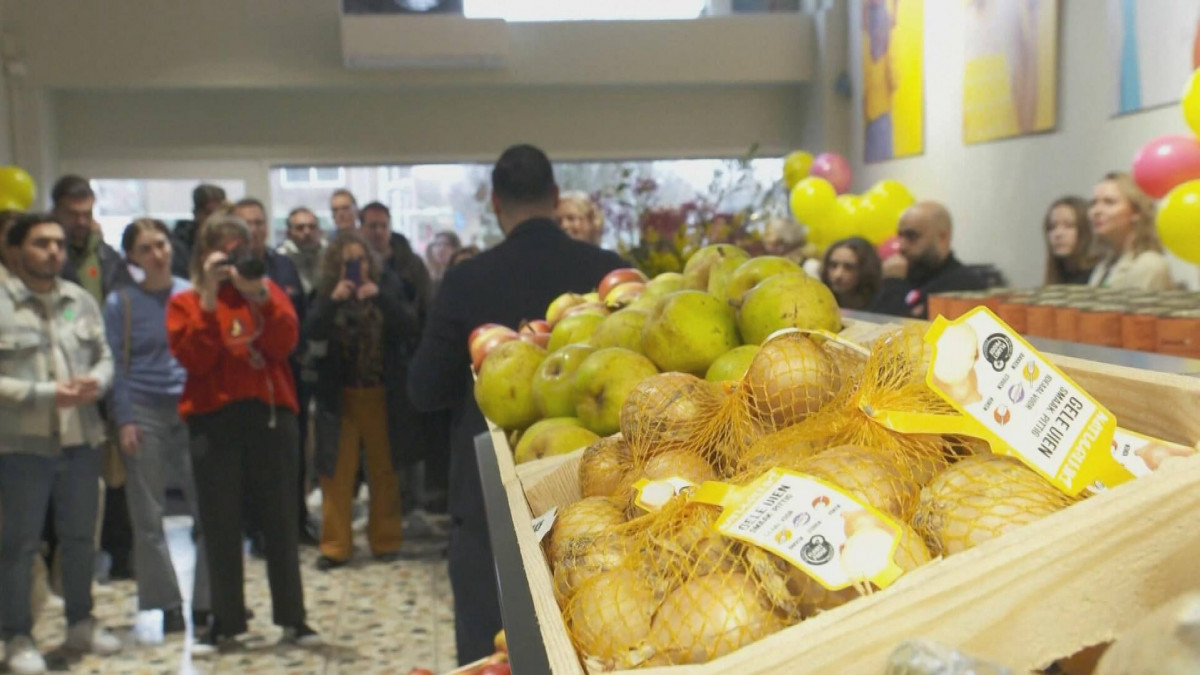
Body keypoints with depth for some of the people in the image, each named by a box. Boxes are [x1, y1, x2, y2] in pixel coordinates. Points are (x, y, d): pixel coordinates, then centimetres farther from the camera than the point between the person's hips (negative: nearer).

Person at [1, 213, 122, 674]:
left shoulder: (82, 301, 7)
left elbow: (105, 357, 12)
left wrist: (97, 382, -9)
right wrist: (46, 394, -19)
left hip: (81, 438, 5)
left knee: (81, 536, 15)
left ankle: (80, 623, 31)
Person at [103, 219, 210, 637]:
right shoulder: (120, 303, 1)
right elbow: (116, 366, 0)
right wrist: (124, 420, -9)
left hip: (192, 410, 1)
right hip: (144, 413, -1)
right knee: (148, 517, 3)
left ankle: (208, 601, 10)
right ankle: (167, 606, 14)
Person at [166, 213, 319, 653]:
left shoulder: (267, 290, 11)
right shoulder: (186, 302, 7)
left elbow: (284, 343, -5)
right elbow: (194, 358, -10)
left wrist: (259, 295, -16)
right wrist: (209, 297, -14)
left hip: (271, 414, 1)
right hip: (213, 420, -1)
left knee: (280, 519, 6)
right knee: (221, 524, 3)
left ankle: (292, 617, 14)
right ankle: (224, 620, 13)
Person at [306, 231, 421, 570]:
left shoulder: (388, 286, -1)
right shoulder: (327, 294, 1)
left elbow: (410, 326, -12)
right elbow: (312, 334, -12)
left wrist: (380, 298, -24)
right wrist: (333, 301, -25)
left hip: (383, 395, 0)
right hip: (339, 396, 0)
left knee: (384, 469, 8)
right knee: (337, 470, -1)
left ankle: (386, 540, 20)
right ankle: (335, 546, 7)